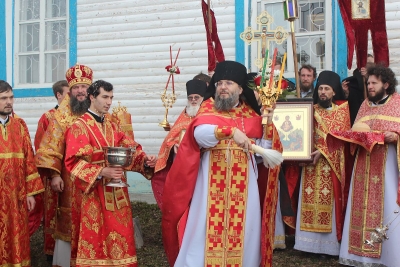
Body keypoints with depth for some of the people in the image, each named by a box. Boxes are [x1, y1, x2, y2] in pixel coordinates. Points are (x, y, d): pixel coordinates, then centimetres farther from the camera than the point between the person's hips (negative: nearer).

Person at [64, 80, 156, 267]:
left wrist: (145, 161, -12)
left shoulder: (112, 126, 14)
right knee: (94, 238, 0)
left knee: (118, 236, 7)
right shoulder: (79, 127, -7)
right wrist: (101, 172, -25)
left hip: (116, 192, 6)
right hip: (92, 192, -6)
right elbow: (73, 162, -15)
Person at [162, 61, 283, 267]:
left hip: (242, 184, 2)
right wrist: (231, 131, -32)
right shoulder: (208, 108, 2)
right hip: (212, 183, -2)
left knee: (241, 230, 5)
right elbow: (200, 133, -20)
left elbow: (264, 150, 5)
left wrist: (268, 125, -7)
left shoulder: (251, 115, 9)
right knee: (207, 229, -2)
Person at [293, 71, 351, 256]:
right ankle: (310, 241, 6)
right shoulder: (311, 110, 11)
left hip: (332, 163, -2)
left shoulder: (342, 110, 4)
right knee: (310, 200, 1)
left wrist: (323, 151, -16)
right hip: (311, 161, 2)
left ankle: (328, 243, 3)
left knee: (328, 201, -3)